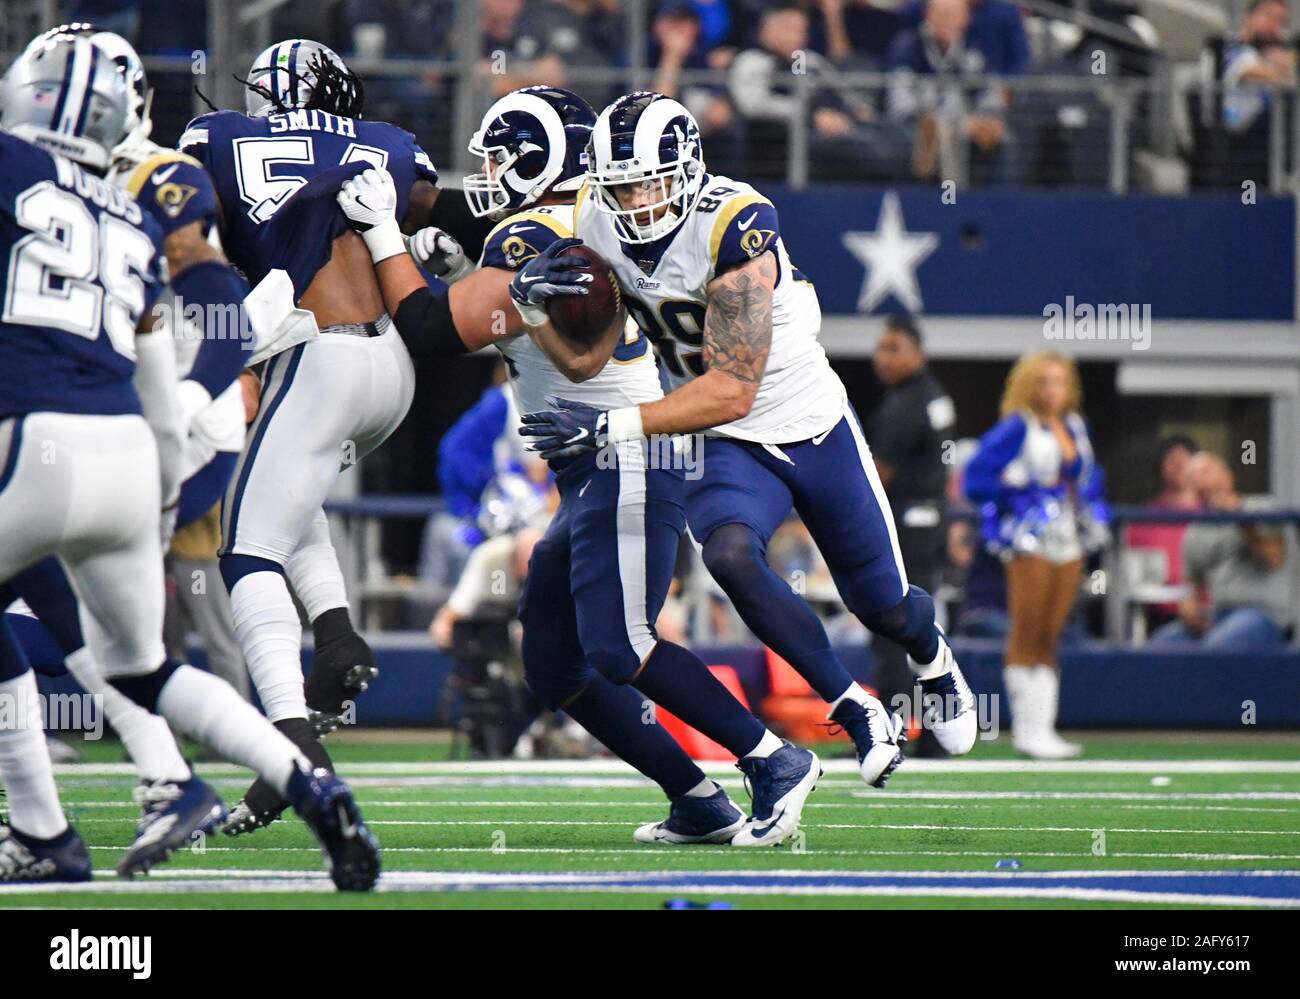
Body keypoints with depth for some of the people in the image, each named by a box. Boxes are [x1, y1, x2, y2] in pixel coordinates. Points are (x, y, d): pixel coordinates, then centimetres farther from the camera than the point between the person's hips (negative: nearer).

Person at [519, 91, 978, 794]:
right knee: (730, 555, -29)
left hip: (815, 426, -3)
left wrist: (612, 428, -37)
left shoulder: (733, 224, -30)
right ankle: (859, 715, -13)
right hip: (727, 447, 3)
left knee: (883, 608, 11)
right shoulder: (595, 224, -12)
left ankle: (934, 660, 51)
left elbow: (732, 391, -32)